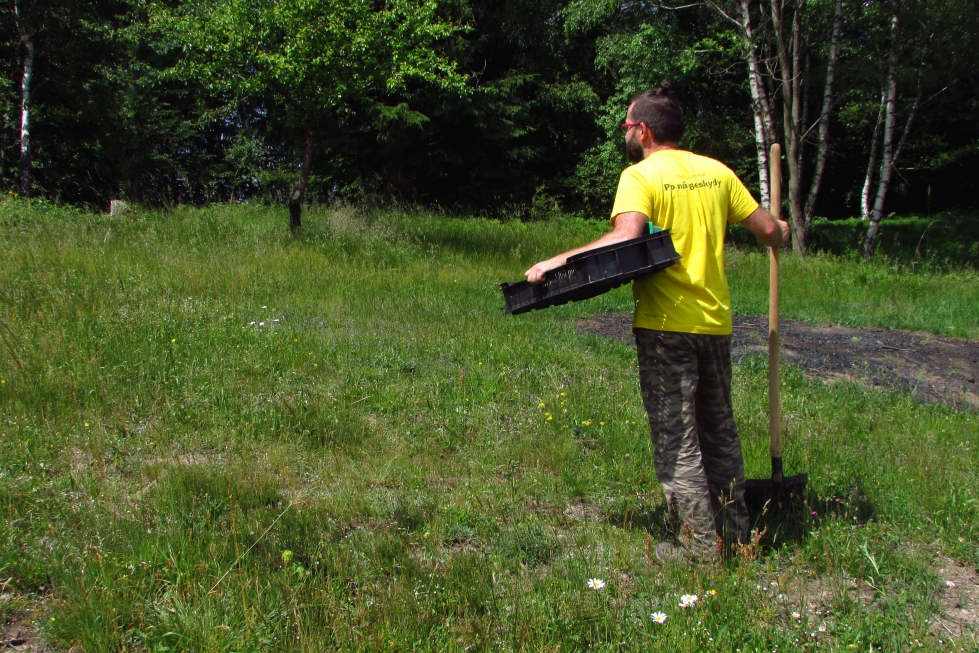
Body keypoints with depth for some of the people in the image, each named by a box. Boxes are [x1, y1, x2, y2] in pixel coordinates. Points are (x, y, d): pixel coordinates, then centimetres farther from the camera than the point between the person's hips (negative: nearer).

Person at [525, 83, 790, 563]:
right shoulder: (717, 172, 8)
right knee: (719, 432, 19)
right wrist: (779, 234, 34)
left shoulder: (640, 176, -8)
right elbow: (767, 229, 11)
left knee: (676, 439, 3)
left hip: (666, 324, -6)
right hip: (716, 321, 6)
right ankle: (736, 532, 28)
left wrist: (560, 262, -22)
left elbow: (625, 238, -26)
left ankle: (700, 545, 7)